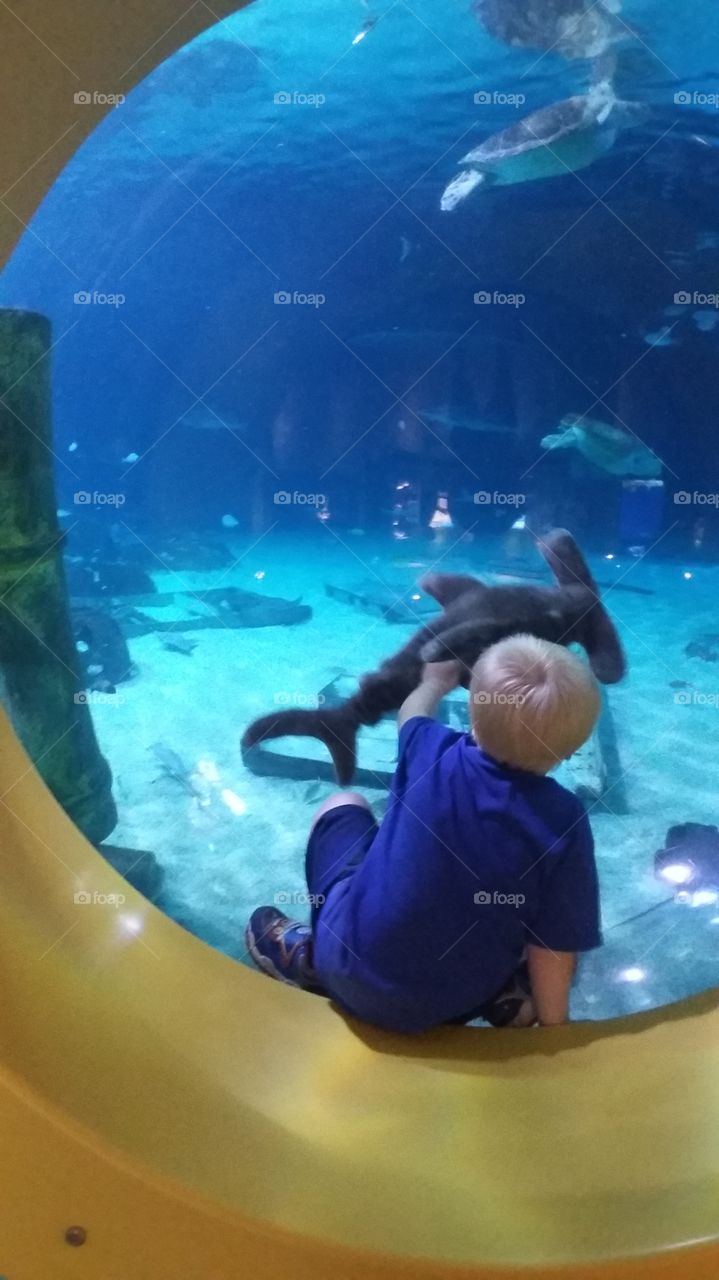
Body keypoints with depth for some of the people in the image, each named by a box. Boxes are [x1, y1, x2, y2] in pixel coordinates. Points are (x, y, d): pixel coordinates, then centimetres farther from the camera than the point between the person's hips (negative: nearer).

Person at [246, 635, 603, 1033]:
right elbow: (555, 945, -14)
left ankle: (312, 957, 21)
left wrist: (435, 681, 32)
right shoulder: (563, 821, -21)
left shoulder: (436, 751, -14)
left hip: (348, 967, 1)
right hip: (452, 1005, 0)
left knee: (343, 805, 23)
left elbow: (411, 714, 11)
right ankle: (503, 990, 7)